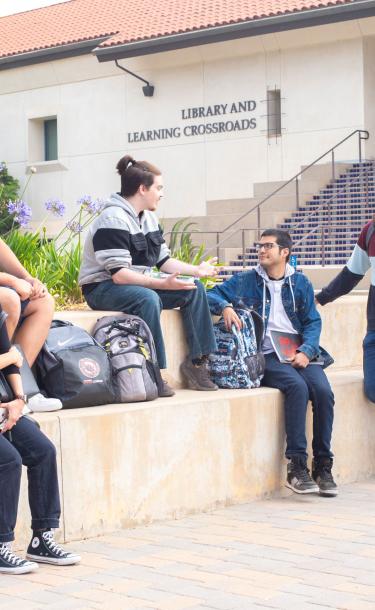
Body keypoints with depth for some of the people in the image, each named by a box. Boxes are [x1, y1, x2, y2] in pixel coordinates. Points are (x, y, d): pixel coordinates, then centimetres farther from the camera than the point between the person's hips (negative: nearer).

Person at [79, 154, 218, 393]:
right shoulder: (113, 220, -20)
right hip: (102, 288, -9)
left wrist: (196, 270, 2)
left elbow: (163, 260, 15)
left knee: (194, 289, -5)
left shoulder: (149, 218, 11)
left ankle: (197, 361, -5)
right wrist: (163, 283, -32)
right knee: (148, 298, -38)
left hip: (140, 284, 9)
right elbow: (119, 274, -27)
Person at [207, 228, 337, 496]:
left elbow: (313, 322, 11)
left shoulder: (300, 283, 15)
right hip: (266, 357, -2)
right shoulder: (245, 281, 11)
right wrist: (225, 307, -14)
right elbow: (210, 295, 9)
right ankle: (297, 467, -29)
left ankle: (323, 466, -15)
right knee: (297, 387, -32)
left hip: (299, 355, 3)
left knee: (323, 391, -26)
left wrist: (306, 351, -7)